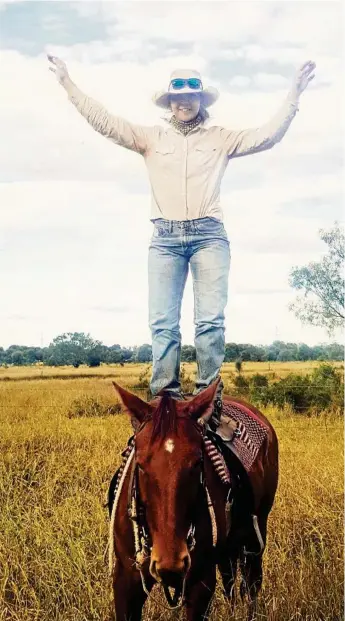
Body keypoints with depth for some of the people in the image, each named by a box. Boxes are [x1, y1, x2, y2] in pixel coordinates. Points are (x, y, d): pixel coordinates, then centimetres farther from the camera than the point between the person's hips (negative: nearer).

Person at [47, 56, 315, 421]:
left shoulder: (220, 138, 15)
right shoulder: (152, 138, 16)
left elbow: (267, 136, 9)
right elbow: (105, 123, 11)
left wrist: (293, 96, 5)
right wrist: (68, 85, 8)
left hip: (209, 234, -1)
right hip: (166, 237, 1)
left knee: (211, 320, -8)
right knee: (162, 323, -6)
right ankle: (166, 399, -4)